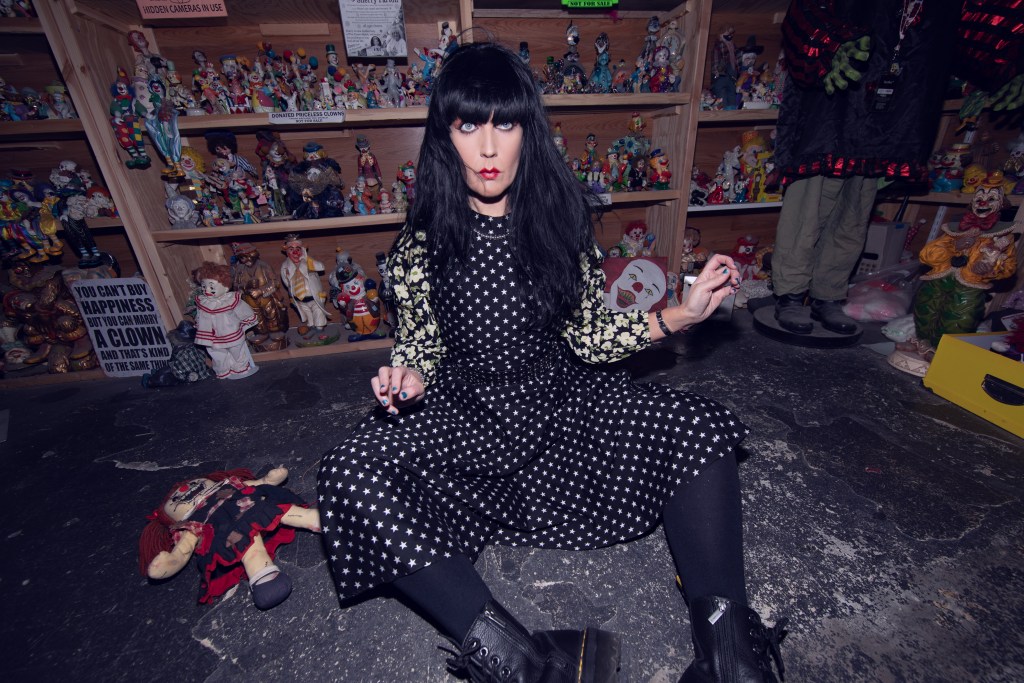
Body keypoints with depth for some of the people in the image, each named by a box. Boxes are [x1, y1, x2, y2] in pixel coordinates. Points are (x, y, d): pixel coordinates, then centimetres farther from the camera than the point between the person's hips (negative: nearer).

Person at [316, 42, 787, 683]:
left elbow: (588, 334, 2)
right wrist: (408, 379, -16)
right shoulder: (422, 240, -4)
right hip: (463, 412, 0)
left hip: (562, 398, 2)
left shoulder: (563, 217, -1)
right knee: (351, 476, -27)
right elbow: (419, 342, 6)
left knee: (701, 427, -18)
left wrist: (678, 316, -8)